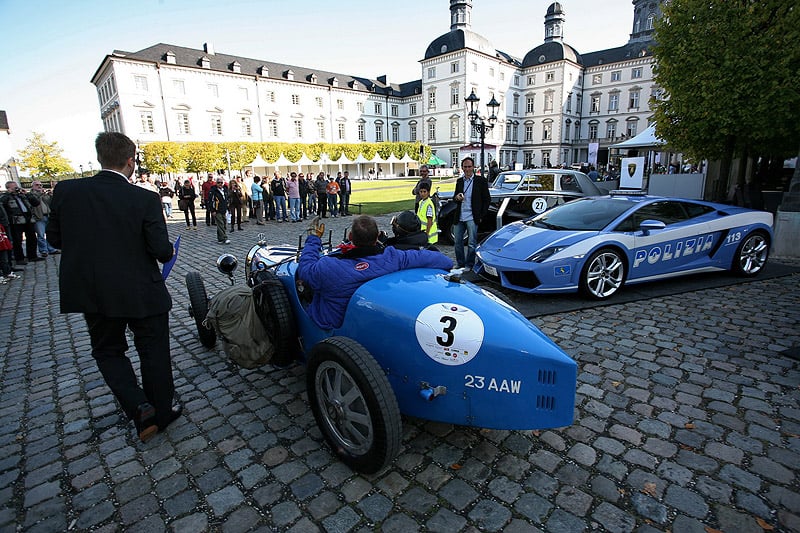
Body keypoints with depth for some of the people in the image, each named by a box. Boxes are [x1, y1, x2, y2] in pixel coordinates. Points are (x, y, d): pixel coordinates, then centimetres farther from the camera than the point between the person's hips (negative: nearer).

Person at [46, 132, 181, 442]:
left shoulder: (66, 191, -6)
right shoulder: (145, 199, -16)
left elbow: (54, 238, 4)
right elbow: (162, 251, -16)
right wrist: (166, 251, 6)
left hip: (91, 293, 3)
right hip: (142, 293, -3)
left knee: (108, 351, 22)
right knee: (154, 352, 14)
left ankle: (138, 408, 7)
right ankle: (161, 412, 26)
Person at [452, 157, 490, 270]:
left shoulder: (481, 181, -2)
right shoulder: (459, 181, 12)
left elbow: (487, 199, 0)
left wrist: (481, 216, -6)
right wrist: (456, 197, -6)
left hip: (472, 218, -5)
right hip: (459, 217, 5)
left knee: (472, 244, 1)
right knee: (458, 243, 11)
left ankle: (469, 266, 13)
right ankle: (460, 265, 24)